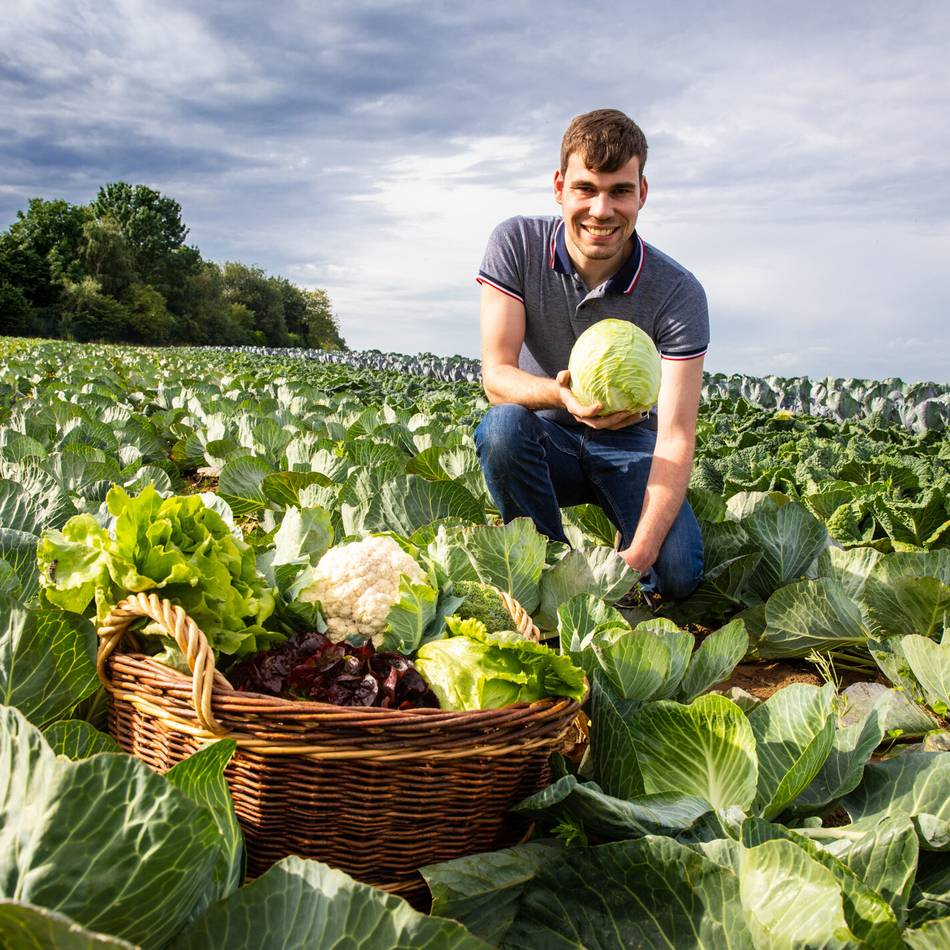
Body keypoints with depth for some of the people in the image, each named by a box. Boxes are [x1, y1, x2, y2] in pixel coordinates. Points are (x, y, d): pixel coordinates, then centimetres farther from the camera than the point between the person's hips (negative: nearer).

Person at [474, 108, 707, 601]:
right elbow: (496, 377, -20)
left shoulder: (679, 294, -18)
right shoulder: (516, 244, -15)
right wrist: (560, 394, -44)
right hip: (546, 436, 1)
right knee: (504, 425, -35)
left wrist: (638, 555, -37)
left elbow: (675, 439, -24)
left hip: (627, 444, -1)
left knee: (677, 574, -25)